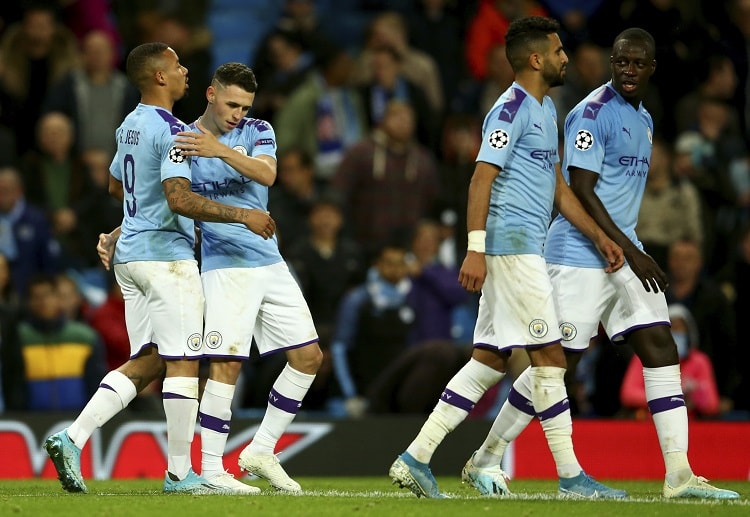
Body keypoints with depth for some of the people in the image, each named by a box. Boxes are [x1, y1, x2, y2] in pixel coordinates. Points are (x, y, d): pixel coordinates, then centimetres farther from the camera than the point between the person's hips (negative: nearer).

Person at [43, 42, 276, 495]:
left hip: (129, 255, 9)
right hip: (165, 256, -9)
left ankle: (73, 438, -2)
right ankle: (180, 472, 0)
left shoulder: (129, 126, 14)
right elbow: (179, 199, -25)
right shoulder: (171, 130, -15)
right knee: (183, 362, -3)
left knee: (146, 362, 10)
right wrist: (241, 215, -20)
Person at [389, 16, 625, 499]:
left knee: (491, 358, 7)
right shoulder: (512, 109, -11)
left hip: (523, 248, 10)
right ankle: (571, 477, -3)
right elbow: (481, 179, -17)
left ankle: (416, 457, 7)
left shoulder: (546, 109, 20)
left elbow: (558, 186, 25)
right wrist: (475, 250, -24)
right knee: (550, 359, -7)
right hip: (512, 244, -10)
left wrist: (600, 236, 20)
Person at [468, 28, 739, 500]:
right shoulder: (593, 113, -12)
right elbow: (581, 190, -18)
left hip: (624, 254, 8)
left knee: (660, 349, -4)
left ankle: (680, 474, -8)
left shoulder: (643, 120, 16)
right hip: (580, 253, -8)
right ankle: (488, 457, 11)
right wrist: (631, 252, -21)